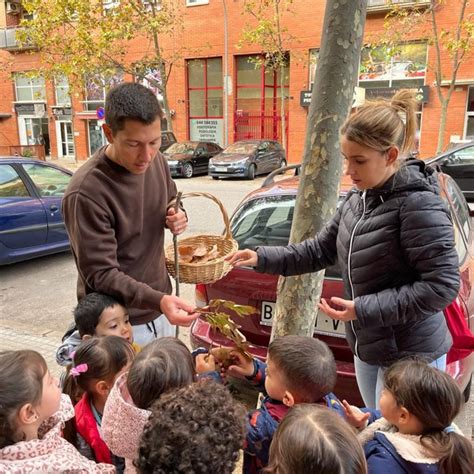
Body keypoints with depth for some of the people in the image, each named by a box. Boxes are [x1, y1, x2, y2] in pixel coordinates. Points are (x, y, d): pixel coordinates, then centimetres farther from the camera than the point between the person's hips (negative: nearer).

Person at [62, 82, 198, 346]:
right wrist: (158, 300, -36)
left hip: (160, 307, 7)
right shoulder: (86, 192, -26)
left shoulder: (156, 160, -6)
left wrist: (176, 218, -10)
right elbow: (100, 274, -23)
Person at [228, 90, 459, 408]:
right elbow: (320, 250, 8)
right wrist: (262, 258, -3)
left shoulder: (419, 204, -22)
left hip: (410, 357, -7)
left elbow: (443, 285, -23)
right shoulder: (358, 199, 1)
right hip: (367, 348, 8)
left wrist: (363, 309, -24)